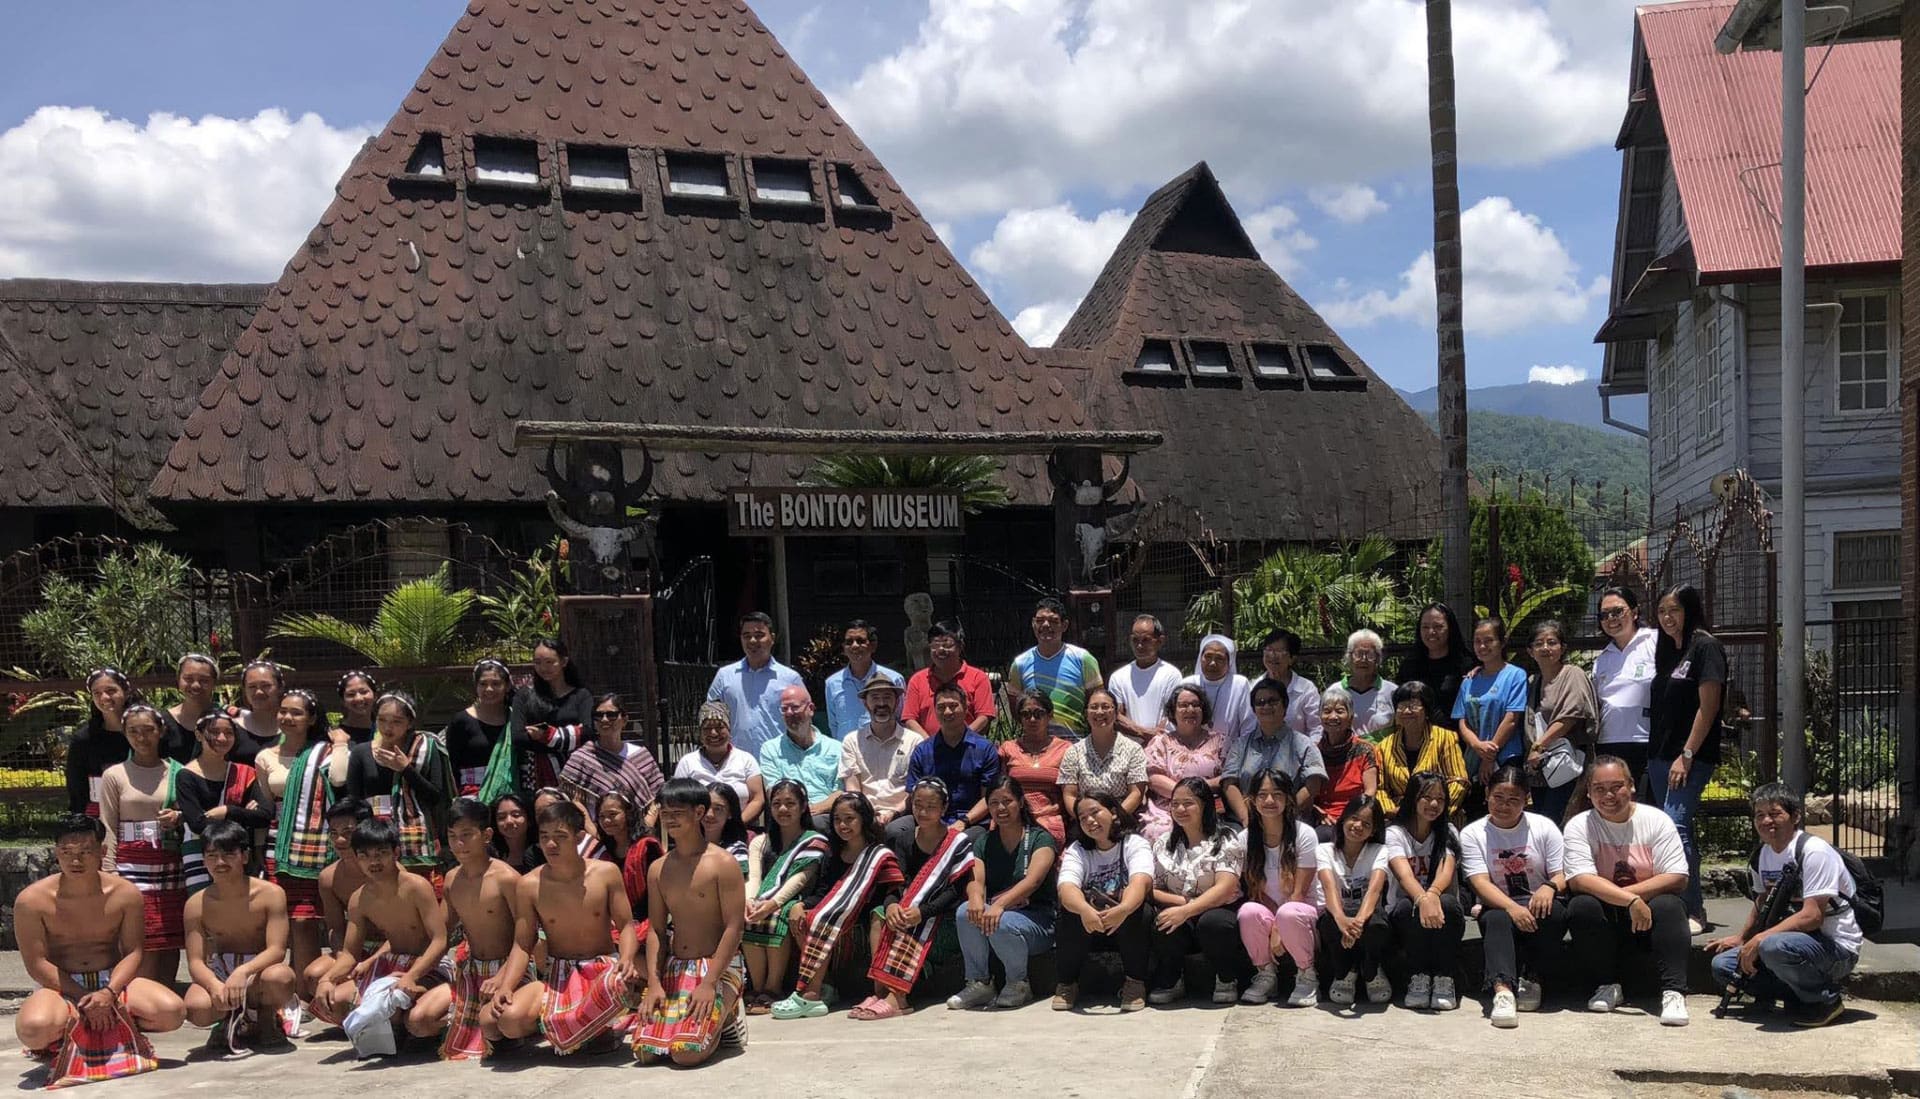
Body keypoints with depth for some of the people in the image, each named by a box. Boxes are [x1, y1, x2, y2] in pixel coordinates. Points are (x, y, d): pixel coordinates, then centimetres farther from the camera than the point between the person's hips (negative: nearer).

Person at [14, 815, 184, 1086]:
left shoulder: (126, 894, -4)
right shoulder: (32, 900, -11)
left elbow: (132, 952, -3)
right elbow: (36, 964, -11)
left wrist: (109, 992, -23)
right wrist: (82, 998, -19)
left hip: (113, 982, 2)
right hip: (60, 988, -2)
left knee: (172, 1011, -24)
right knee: (33, 1028, -38)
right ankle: (67, 1039, 0)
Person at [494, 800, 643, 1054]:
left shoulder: (606, 873, -5)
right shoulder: (530, 885, -3)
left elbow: (626, 926, -3)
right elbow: (522, 945, -2)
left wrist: (626, 959, -25)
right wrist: (505, 986, -19)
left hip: (604, 968, -1)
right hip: (558, 976, 2)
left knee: (620, 983, -40)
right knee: (509, 1019, -27)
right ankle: (594, 1027, -2)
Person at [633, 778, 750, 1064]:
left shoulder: (722, 863, -9)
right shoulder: (658, 870, 8)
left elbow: (734, 927, -13)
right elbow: (656, 930, 8)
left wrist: (709, 984, -19)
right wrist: (654, 983, -5)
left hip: (719, 968, -5)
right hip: (674, 969, 6)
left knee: (687, 1052, -22)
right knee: (645, 1048, -10)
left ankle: (724, 1015, 9)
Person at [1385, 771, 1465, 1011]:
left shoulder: (1448, 834, 5)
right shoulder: (1395, 834, -3)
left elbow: (1446, 871, -16)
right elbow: (1404, 874, -22)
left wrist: (1433, 894, -40)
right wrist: (1422, 898, -46)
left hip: (1444, 917, 1)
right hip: (1404, 918, -1)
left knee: (1447, 903, -33)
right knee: (1408, 907, -35)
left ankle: (1444, 980, -22)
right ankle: (1418, 979, -22)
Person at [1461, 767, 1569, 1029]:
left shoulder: (1544, 827, 5)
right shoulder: (1472, 834, 1)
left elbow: (1562, 876, 1)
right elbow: (1481, 884, -11)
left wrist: (1549, 887, -25)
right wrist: (1513, 908, -30)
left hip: (1539, 905, 1)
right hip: (1499, 907, -1)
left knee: (1554, 912, -34)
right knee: (1496, 919, -36)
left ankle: (1531, 979, -15)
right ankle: (1502, 989, -55)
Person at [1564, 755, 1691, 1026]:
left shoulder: (1657, 820, -2)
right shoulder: (1579, 826, -4)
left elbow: (1677, 878, -11)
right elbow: (1579, 880, -19)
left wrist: (1627, 892, -20)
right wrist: (1630, 901, -32)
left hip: (1648, 917, 0)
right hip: (1604, 922, 0)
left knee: (1669, 906, -30)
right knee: (1581, 906, -29)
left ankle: (1673, 992, -31)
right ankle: (1607, 985, -12)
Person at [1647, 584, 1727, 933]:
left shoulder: (1705, 647, -7)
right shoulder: (1666, 649, 17)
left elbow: (1708, 706, -14)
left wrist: (1687, 755, -17)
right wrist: (1655, 755, 12)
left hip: (1691, 757, -8)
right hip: (1660, 755, 8)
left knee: (1675, 827, -17)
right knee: (1680, 830, 12)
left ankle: (1691, 912, -14)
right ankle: (1694, 905, 20)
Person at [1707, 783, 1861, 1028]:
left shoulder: (1814, 851, -17)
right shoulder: (1763, 855, 8)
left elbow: (1812, 916, -24)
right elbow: (1762, 905, 21)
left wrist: (1760, 939, -27)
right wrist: (1741, 937, 5)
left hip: (1836, 947, -8)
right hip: (1797, 940, 8)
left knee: (1773, 946, -38)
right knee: (1722, 965, -7)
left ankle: (1826, 999, -11)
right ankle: (1801, 996, 3)